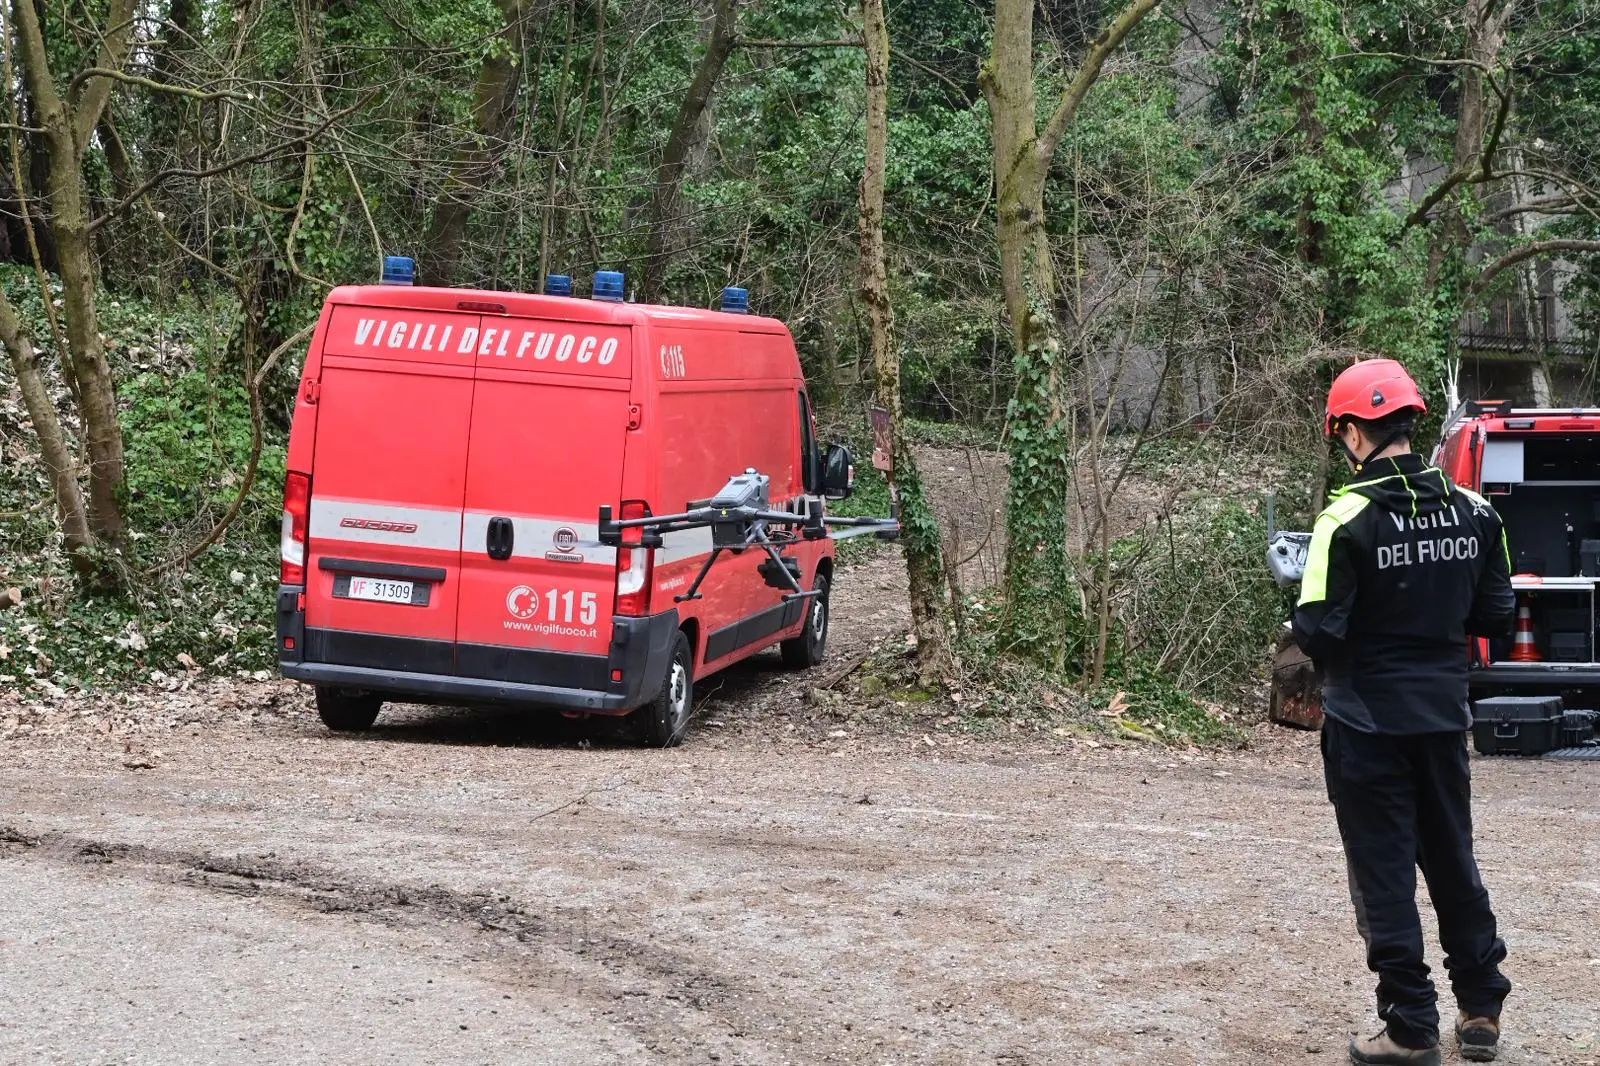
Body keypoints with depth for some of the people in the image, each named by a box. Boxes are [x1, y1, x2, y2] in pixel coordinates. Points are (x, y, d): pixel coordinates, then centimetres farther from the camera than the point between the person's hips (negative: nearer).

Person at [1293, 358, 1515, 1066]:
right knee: (1453, 861, 18)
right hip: (1444, 715, 5)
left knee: (1383, 872, 5)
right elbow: (1496, 615, 6)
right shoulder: (1473, 511, 0)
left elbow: (1319, 632, -18)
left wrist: (1306, 633, 3)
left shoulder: (1349, 518, -17)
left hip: (1369, 722, -5)